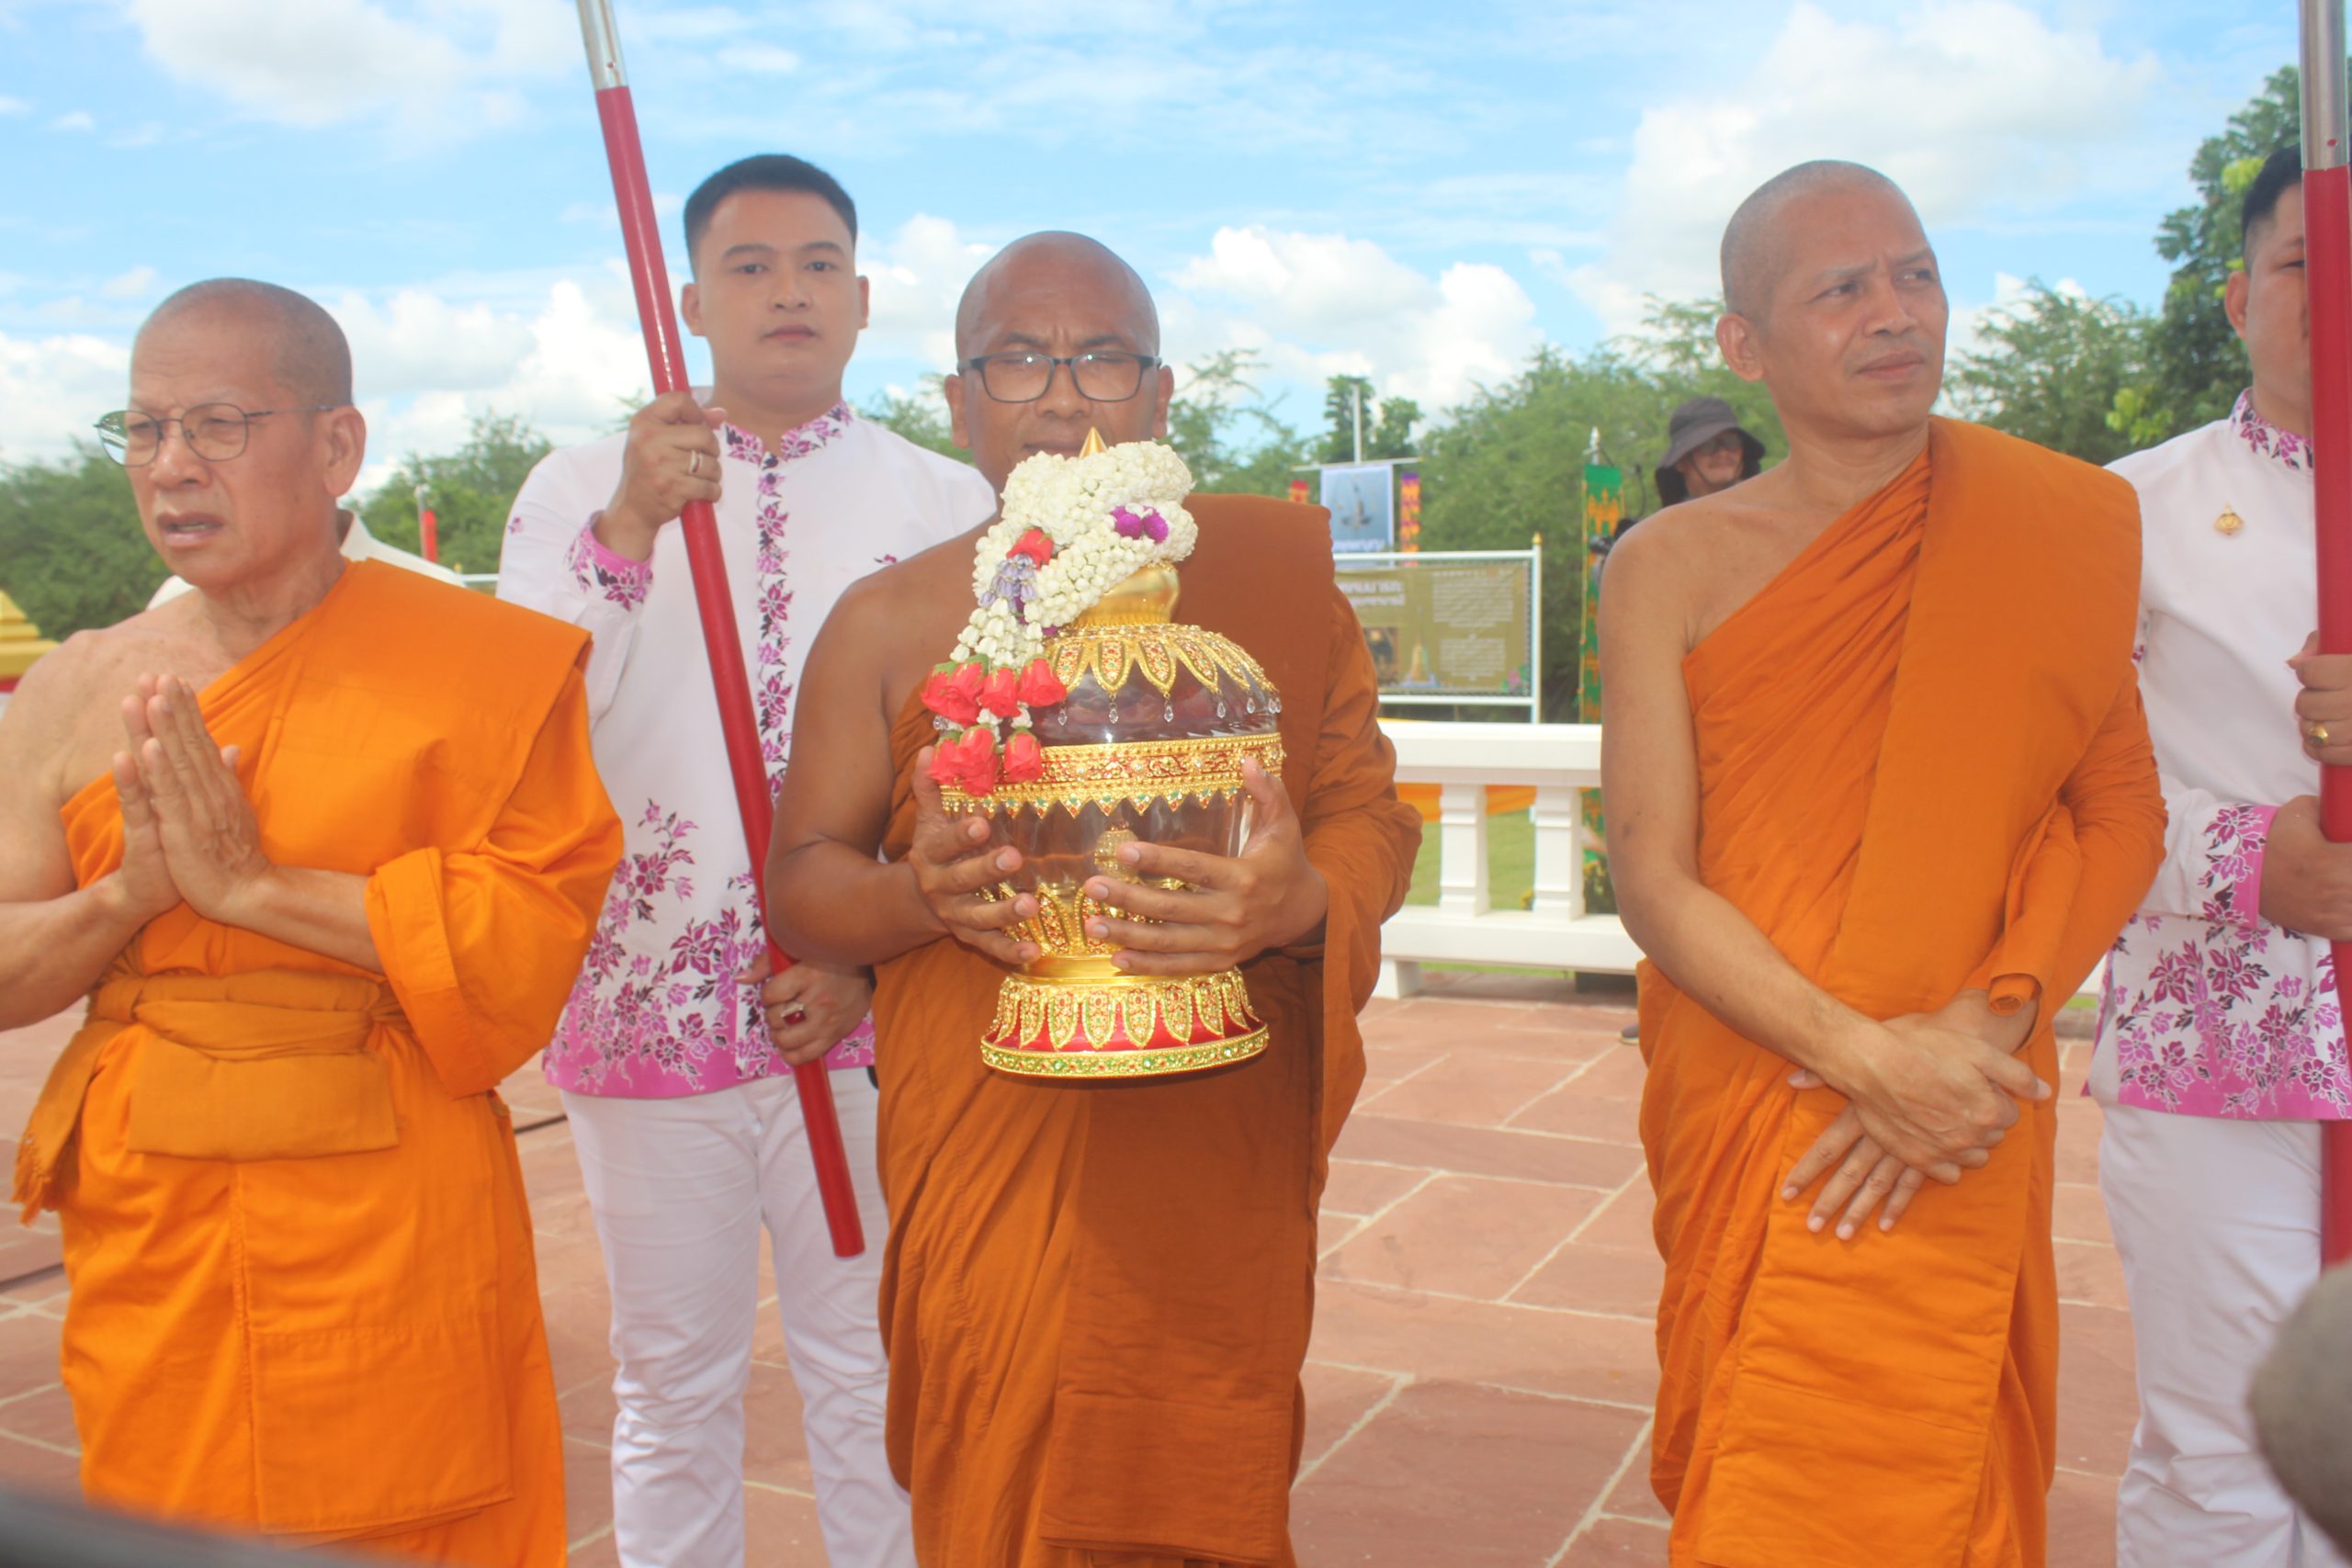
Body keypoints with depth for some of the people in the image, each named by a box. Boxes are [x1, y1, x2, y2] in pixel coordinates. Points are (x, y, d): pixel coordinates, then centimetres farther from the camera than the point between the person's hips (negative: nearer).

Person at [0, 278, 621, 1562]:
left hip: (391, 1243, -3)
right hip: (150, 1240, 4)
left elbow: (530, 935, -15)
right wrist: (132, 892, -14)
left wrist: (254, 885, -18)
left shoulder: (478, 664, -6)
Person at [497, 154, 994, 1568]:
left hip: (871, 1018, 0)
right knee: (674, 1387, 12)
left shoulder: (944, 504, 6)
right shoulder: (582, 490, 7)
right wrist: (627, 528, -18)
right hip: (648, 1007, 1)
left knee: (875, 1377, 9)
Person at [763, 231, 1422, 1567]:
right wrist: (916, 897, -16)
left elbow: (1373, 807, 5)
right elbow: (801, 875, 7)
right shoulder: (888, 624, 4)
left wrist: (1307, 900, -18)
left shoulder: (1275, 565, 4)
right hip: (985, 1176, 0)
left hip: (1220, 1169, 0)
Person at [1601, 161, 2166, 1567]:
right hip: (1741, 1115, 0)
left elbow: (2122, 811, 3)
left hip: (1955, 1133, 0)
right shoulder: (1675, 565, -1)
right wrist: (1866, 1055, -17)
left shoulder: (2057, 526, 3)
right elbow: (1654, 883, -5)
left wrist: (1984, 1022, -13)